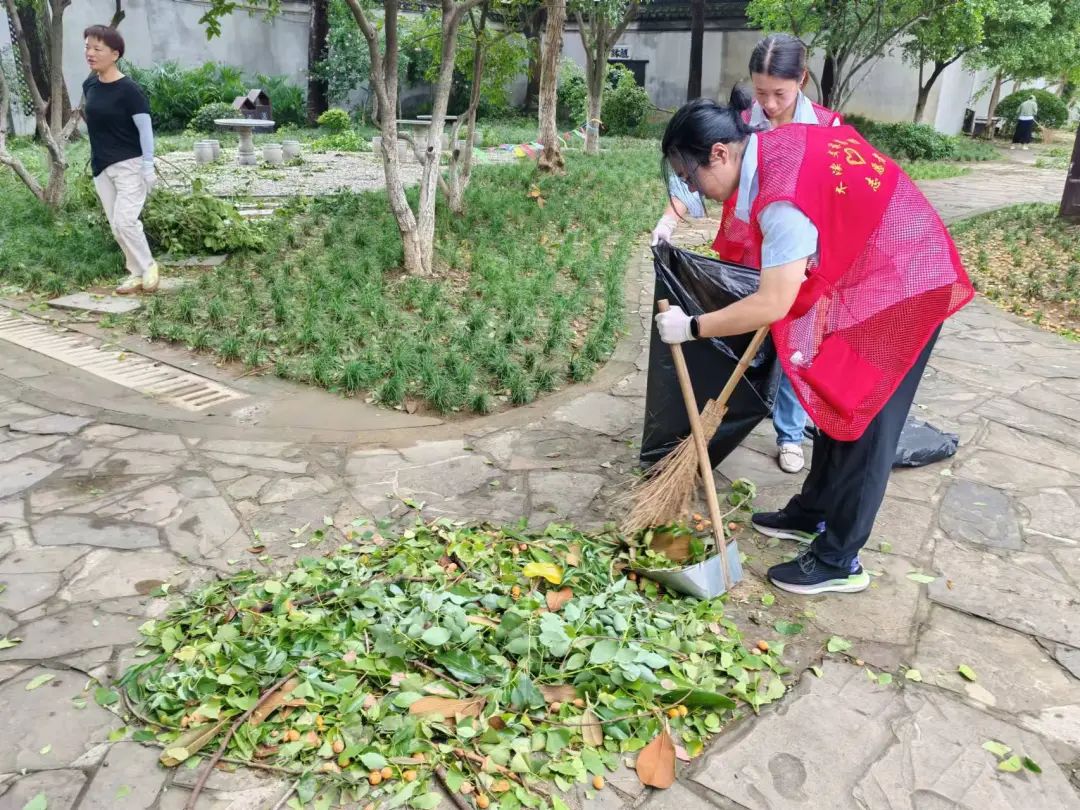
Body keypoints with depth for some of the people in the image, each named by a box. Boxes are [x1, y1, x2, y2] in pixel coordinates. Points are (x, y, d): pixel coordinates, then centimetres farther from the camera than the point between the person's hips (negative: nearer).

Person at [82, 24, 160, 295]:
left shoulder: (128, 89, -14)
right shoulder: (89, 85, 6)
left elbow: (145, 128, -13)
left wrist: (148, 167, -16)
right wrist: (96, 159, 20)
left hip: (129, 165, -7)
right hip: (101, 167, 7)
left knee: (125, 221, -15)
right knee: (115, 225, 6)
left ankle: (148, 266, 7)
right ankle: (136, 273, 16)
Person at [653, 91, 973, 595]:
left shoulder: (783, 198, -30)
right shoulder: (777, 145, -1)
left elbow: (773, 305, -29)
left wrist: (692, 327, -18)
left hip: (899, 289, -10)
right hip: (869, 279, 10)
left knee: (863, 424, -2)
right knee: (836, 406, 17)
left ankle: (838, 562, 11)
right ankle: (810, 514, 33)